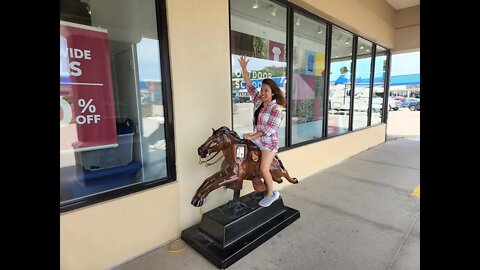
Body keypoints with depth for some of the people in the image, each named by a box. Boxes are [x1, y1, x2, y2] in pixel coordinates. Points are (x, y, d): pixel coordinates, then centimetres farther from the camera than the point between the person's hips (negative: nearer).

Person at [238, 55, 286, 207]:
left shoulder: (276, 110, -17)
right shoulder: (258, 101, 2)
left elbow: (269, 130, -21)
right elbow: (249, 86, 5)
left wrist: (252, 136, -18)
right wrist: (244, 69, 1)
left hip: (269, 143, -7)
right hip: (257, 140, 7)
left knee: (264, 169, -9)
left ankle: (271, 194, 13)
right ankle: (268, 188, 26)